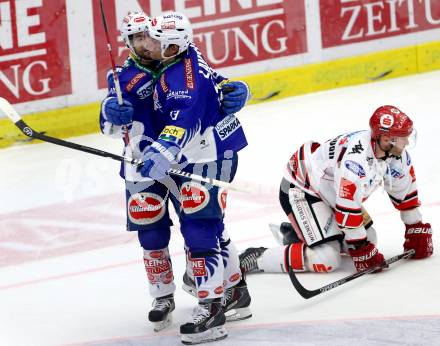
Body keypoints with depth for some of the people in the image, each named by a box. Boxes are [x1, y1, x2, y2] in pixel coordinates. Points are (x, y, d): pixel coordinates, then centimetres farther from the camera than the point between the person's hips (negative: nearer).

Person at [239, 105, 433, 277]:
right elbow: (347, 208, -33)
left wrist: (417, 232, 7)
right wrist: (361, 251, -26)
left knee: (367, 238, 13)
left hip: (328, 191, 10)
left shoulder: (395, 152, -10)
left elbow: (405, 191, 5)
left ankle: (292, 232, 22)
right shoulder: (357, 157, -36)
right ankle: (256, 259, -11)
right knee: (326, 260, -21)